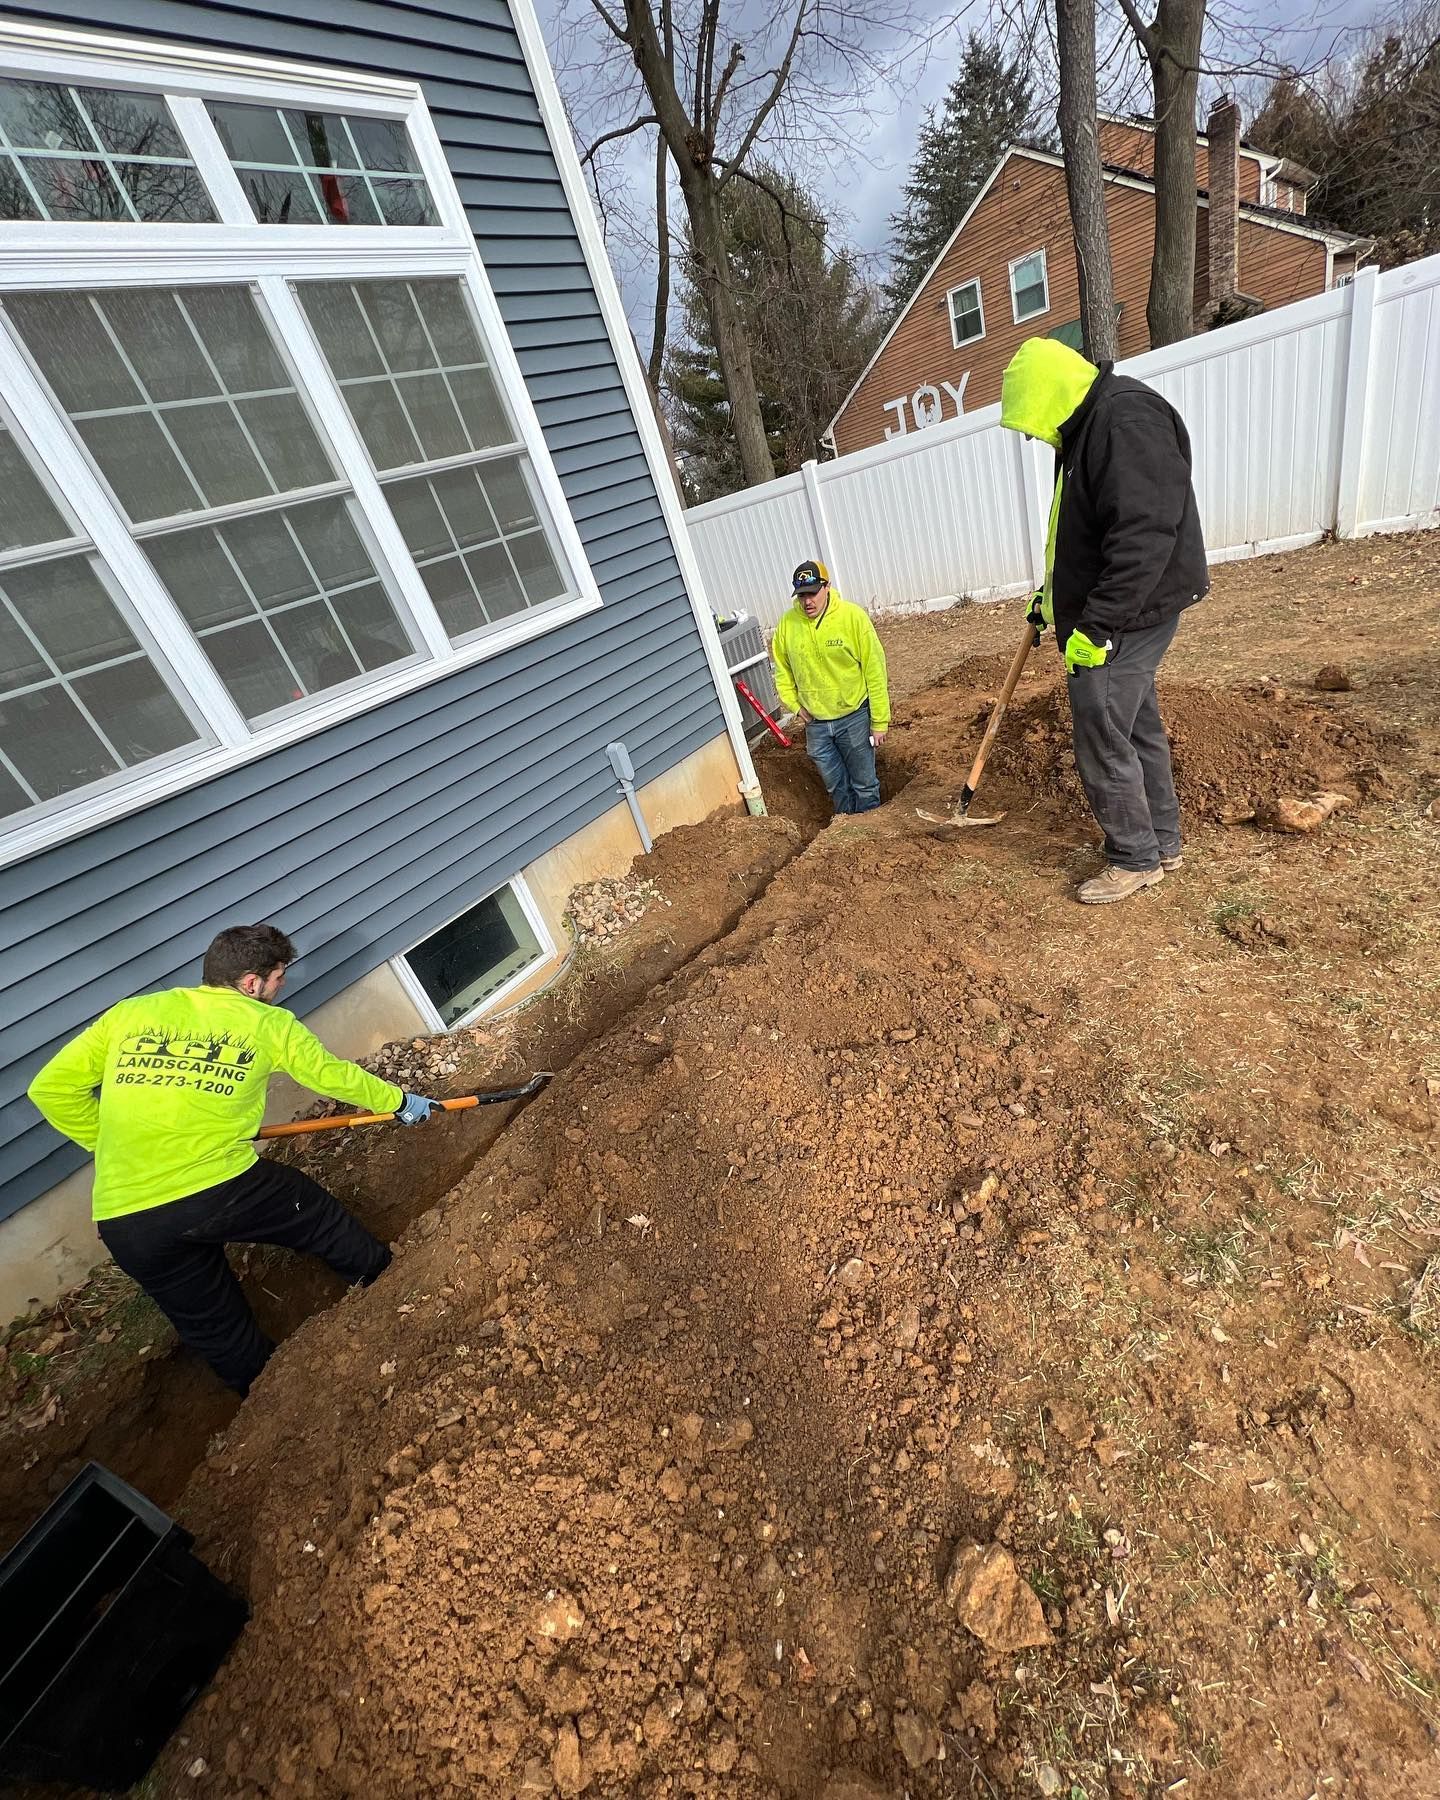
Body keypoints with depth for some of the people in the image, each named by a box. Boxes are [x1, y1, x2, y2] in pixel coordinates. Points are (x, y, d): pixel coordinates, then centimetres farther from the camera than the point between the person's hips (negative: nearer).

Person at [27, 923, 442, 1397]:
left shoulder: (130, 1012, 8)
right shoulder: (269, 1023, 1)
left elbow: (52, 1089, 9)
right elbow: (333, 1075, 10)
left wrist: (113, 1144, 19)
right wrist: (400, 1102, 23)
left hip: (125, 1223, 4)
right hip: (227, 1190, -3)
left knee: (215, 1330, 22)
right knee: (320, 1215, 26)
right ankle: (385, 1280, 46)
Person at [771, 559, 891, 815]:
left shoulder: (853, 616, -14)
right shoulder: (787, 622, -5)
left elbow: (875, 671, -11)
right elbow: (782, 668, 11)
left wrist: (879, 721, -11)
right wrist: (794, 704, 0)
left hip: (854, 717, -3)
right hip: (815, 723, 3)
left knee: (864, 784, 11)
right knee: (836, 786, 16)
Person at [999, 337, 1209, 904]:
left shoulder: (1127, 420, -18)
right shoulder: (1089, 427, 16)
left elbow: (1145, 536, -27)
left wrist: (1093, 627, -28)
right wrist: (1052, 597, 24)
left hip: (1123, 620, -11)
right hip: (1112, 618, 11)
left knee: (1102, 742, -5)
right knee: (1138, 729, 16)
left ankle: (1136, 859, 10)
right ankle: (1163, 843, 29)